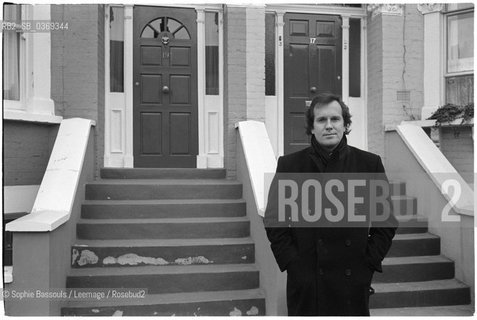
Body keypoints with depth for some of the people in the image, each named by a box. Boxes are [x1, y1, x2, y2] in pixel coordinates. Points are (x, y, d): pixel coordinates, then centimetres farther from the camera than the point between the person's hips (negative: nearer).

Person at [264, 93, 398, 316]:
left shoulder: (370, 164, 1)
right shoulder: (289, 165, -2)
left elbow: (387, 221, 6)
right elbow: (274, 221, 2)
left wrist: (369, 262, -1)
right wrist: (292, 263, -5)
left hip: (354, 281, 1)